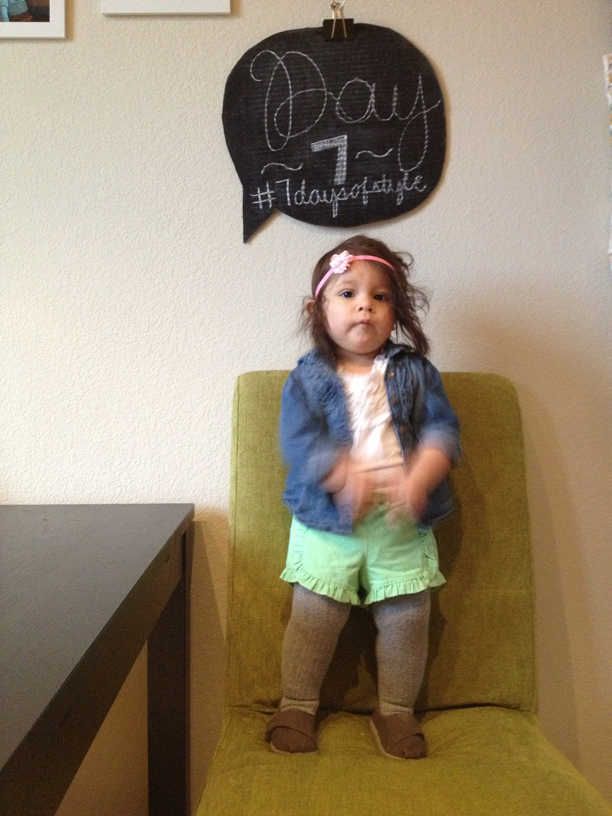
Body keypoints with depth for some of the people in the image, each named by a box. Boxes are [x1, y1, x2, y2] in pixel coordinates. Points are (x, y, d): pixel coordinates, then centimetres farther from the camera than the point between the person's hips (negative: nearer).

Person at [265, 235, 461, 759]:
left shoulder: (414, 370, 5)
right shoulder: (308, 377, 0)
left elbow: (442, 430, -2)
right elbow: (299, 443, -10)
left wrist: (418, 479, -21)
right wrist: (346, 478, -27)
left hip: (402, 524, 2)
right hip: (328, 524, -1)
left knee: (405, 618, 8)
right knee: (314, 617, 4)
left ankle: (396, 711, 29)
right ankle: (296, 707, 25)